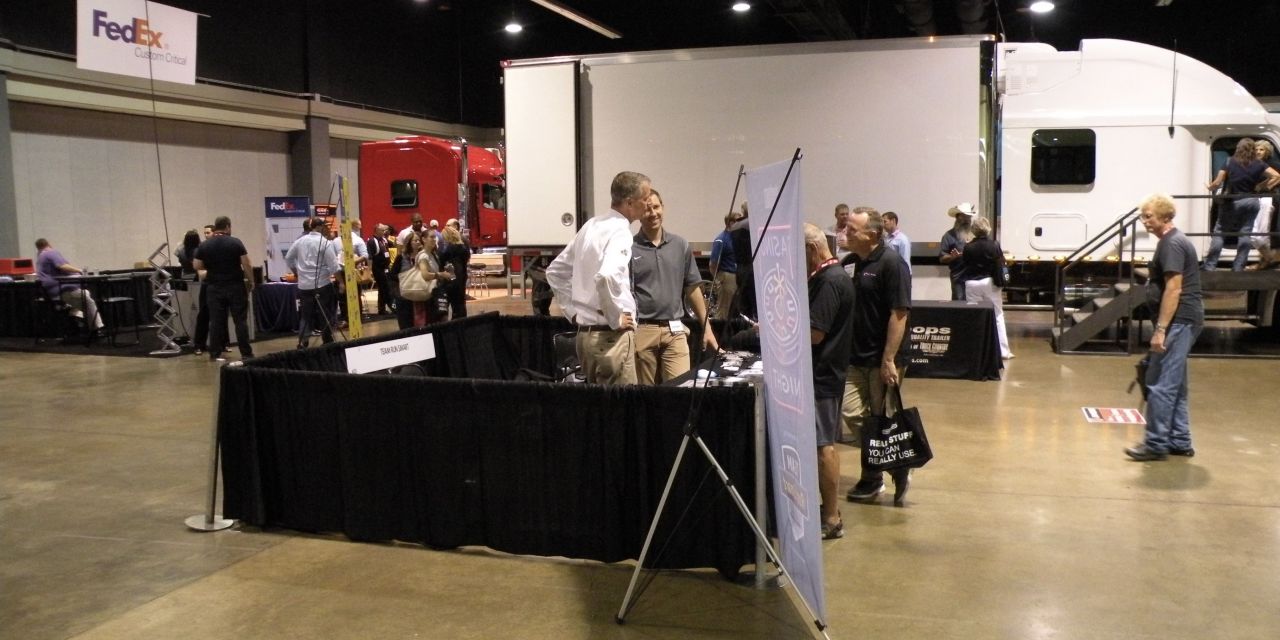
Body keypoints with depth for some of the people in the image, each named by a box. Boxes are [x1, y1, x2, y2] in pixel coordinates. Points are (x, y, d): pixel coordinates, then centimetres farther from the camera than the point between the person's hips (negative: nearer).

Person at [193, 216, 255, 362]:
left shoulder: (204, 246, 1)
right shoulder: (236, 242, -6)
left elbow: (197, 267, 6)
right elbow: (247, 265, -8)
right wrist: (251, 282, 3)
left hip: (214, 288, 2)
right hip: (235, 286, -2)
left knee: (216, 321, 6)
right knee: (240, 320, 2)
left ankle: (215, 353, 8)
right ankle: (246, 353, 3)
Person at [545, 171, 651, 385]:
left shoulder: (591, 226, 12)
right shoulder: (619, 231, -15)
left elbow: (555, 271, 19)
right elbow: (607, 276, -33)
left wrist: (573, 310, 16)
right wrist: (616, 319, -19)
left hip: (585, 333, 9)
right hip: (611, 337, -9)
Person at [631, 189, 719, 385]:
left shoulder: (681, 245, 9)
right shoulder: (629, 249, -2)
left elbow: (693, 289, 12)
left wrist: (706, 328, 9)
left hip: (674, 330, 2)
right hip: (642, 330, -2)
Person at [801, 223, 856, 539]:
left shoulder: (828, 282, -19)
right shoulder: (833, 276, 13)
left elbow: (814, 334, -23)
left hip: (821, 374, -10)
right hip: (826, 371, 10)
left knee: (822, 445, -4)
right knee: (826, 443, 16)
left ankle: (831, 520, 2)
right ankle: (829, 509, 26)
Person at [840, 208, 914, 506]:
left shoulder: (891, 263, -15)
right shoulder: (853, 261, 7)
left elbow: (899, 314, -19)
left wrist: (889, 360, -22)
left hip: (882, 358, -7)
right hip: (856, 355, 7)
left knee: (883, 419, 3)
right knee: (852, 413, 5)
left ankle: (899, 469, 23)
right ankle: (872, 475, 19)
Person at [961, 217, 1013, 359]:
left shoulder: (968, 247, -4)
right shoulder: (994, 245, -8)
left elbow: (965, 265, 1)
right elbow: (999, 266, -7)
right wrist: (1001, 283, 2)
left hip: (972, 283, 1)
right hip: (989, 282, 0)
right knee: (997, 316, 7)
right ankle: (1003, 351, 6)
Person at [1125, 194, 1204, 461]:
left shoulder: (1172, 244, -14)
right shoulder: (1173, 241, 18)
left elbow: (1174, 289, -21)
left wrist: (1160, 329, -22)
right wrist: (1163, 326, 24)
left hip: (1178, 321, -11)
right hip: (1183, 321, 11)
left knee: (1161, 384, -7)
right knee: (1175, 384, 15)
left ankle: (1156, 444, -2)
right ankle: (1179, 441, 22)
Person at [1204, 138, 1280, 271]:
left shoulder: (1230, 162, -5)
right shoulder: (1258, 164, 1)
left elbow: (1218, 183, -7)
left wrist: (1210, 187, 13)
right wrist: (1262, 187, 5)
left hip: (1232, 202, -2)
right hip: (1252, 202, 2)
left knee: (1219, 232, 5)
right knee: (1245, 232, 8)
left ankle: (1210, 265, 2)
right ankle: (1238, 266, 8)